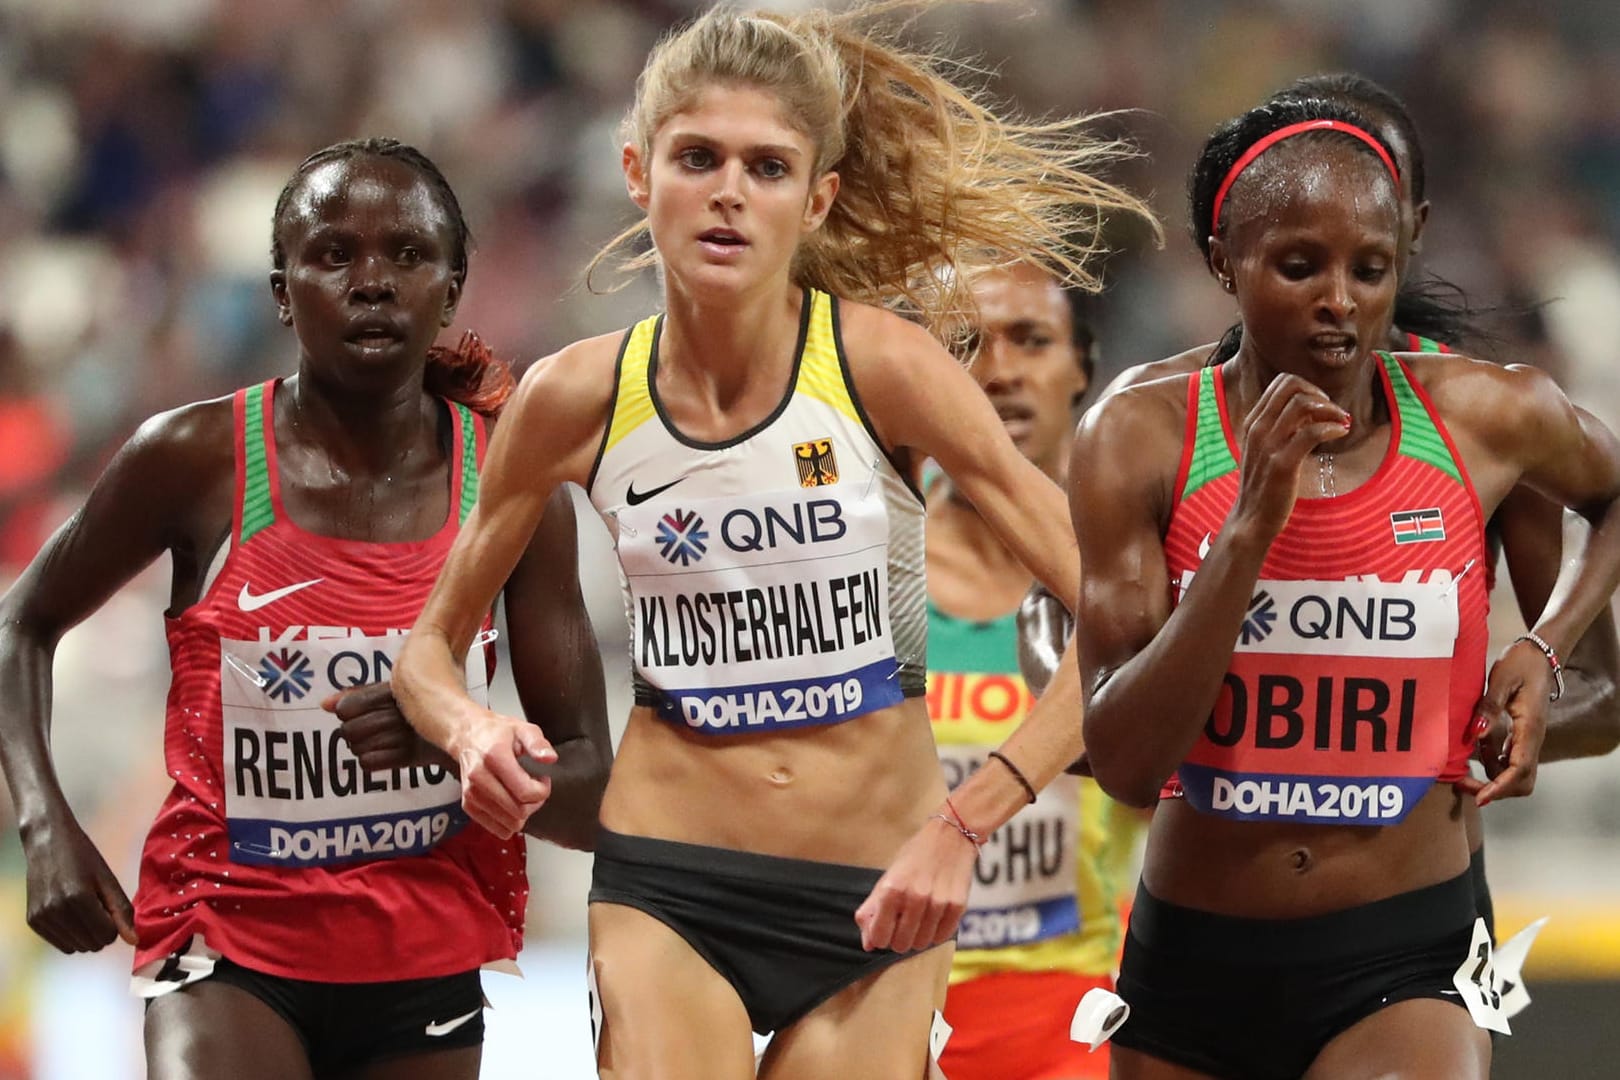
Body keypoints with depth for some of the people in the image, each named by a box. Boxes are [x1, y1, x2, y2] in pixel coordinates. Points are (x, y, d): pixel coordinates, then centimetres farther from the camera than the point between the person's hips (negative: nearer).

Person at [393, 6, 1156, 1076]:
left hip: (875, 899, -1)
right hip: (667, 883, 1)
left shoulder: (883, 365, -10)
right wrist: (472, 734, -11)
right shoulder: (575, 398, -3)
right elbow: (432, 641, 10)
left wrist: (965, 825, -18)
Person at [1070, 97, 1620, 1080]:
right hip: (1195, 961, 1)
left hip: (1408, 961, -1)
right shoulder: (1141, 441, -7)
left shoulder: (1489, 420, -4)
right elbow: (1126, 766, -14)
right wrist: (1250, 527, -21)